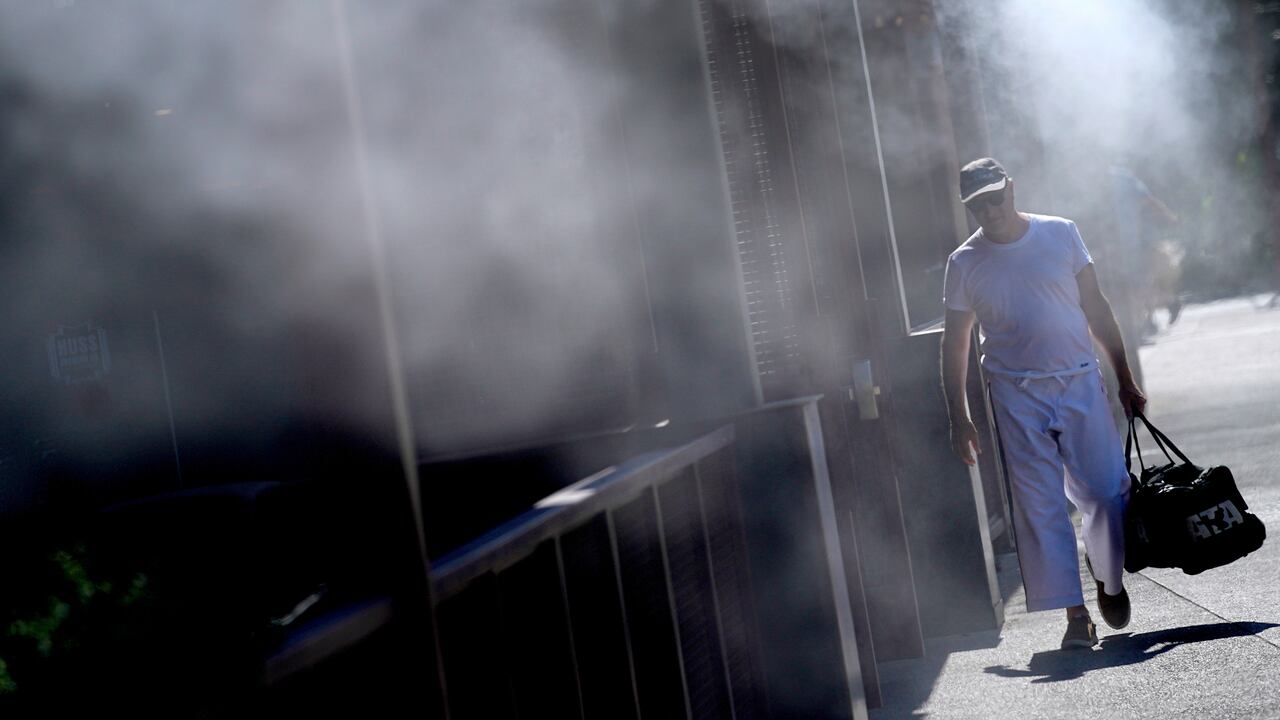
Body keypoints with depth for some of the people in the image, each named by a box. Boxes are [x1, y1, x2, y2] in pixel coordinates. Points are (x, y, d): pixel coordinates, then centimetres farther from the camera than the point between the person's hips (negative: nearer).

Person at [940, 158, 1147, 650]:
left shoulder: (1061, 234, 3)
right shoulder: (964, 263, 1)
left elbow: (1096, 309, 7)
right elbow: (955, 343, 5)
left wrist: (1125, 381, 6)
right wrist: (958, 418, 0)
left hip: (1081, 382, 1)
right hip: (1017, 395, -1)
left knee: (1108, 491, 0)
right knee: (1040, 507, -4)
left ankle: (1108, 576, 27)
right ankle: (1075, 614, 2)